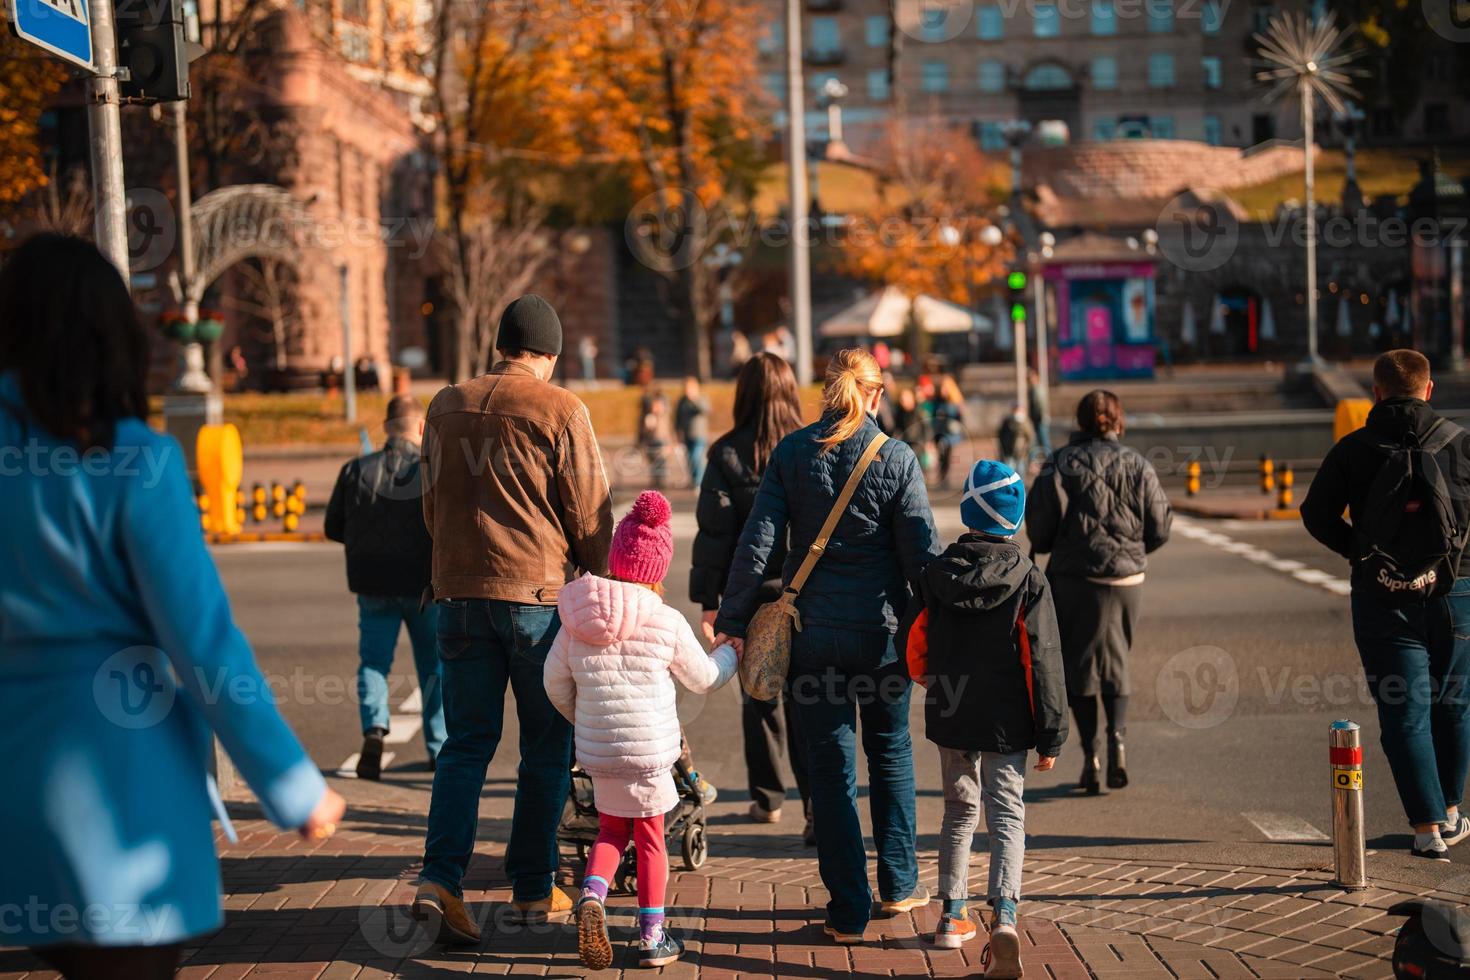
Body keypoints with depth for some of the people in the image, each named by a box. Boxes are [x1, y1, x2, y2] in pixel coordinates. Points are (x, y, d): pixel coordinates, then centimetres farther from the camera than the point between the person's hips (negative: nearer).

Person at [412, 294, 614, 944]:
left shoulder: (446, 407, 9)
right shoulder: (559, 410, -6)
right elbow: (590, 513, -5)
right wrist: (603, 588, 8)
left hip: (460, 592, 4)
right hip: (541, 593, -4)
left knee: (466, 744, 8)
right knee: (546, 749, 7)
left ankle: (440, 878, -7)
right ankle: (533, 890, 12)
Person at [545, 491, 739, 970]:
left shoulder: (578, 618, -1)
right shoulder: (667, 622, -9)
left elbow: (556, 682, 6)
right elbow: (703, 678, 5)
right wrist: (730, 652, 26)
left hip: (597, 751, 3)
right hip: (649, 751, -3)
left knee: (612, 831, 21)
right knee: (650, 839, 12)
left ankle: (591, 895, -7)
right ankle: (652, 937, 18)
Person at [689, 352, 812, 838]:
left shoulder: (727, 455, -3)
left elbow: (713, 531, -4)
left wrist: (708, 602, 1)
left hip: (752, 596, 0)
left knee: (760, 696, 17)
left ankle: (767, 797, 28)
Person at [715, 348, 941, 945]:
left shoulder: (792, 454, -3)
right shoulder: (896, 459, -6)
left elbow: (757, 542, -7)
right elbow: (921, 554, -7)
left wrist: (732, 621, -3)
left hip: (814, 632, 0)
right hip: (881, 630, 0)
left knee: (830, 766, 7)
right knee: (891, 753, 20)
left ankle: (849, 910, 8)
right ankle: (899, 885, 29)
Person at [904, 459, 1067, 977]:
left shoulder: (936, 573, -3)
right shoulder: (1028, 580, -10)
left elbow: (916, 652, 4)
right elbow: (1043, 662, -10)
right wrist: (1050, 735, -5)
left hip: (950, 719, 3)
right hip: (1005, 724, -3)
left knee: (959, 813, 18)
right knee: (1006, 817, 0)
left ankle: (952, 916, 24)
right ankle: (1003, 918, -19)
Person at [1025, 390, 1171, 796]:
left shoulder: (1061, 464, -6)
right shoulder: (1137, 465, 1)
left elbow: (1040, 525, -9)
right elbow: (1160, 527, 3)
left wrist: (1048, 547, 13)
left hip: (1075, 577, -2)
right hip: (1126, 578, 2)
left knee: (1079, 664, 6)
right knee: (1115, 663, 16)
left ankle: (1090, 755, 1)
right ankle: (1117, 736, -5)